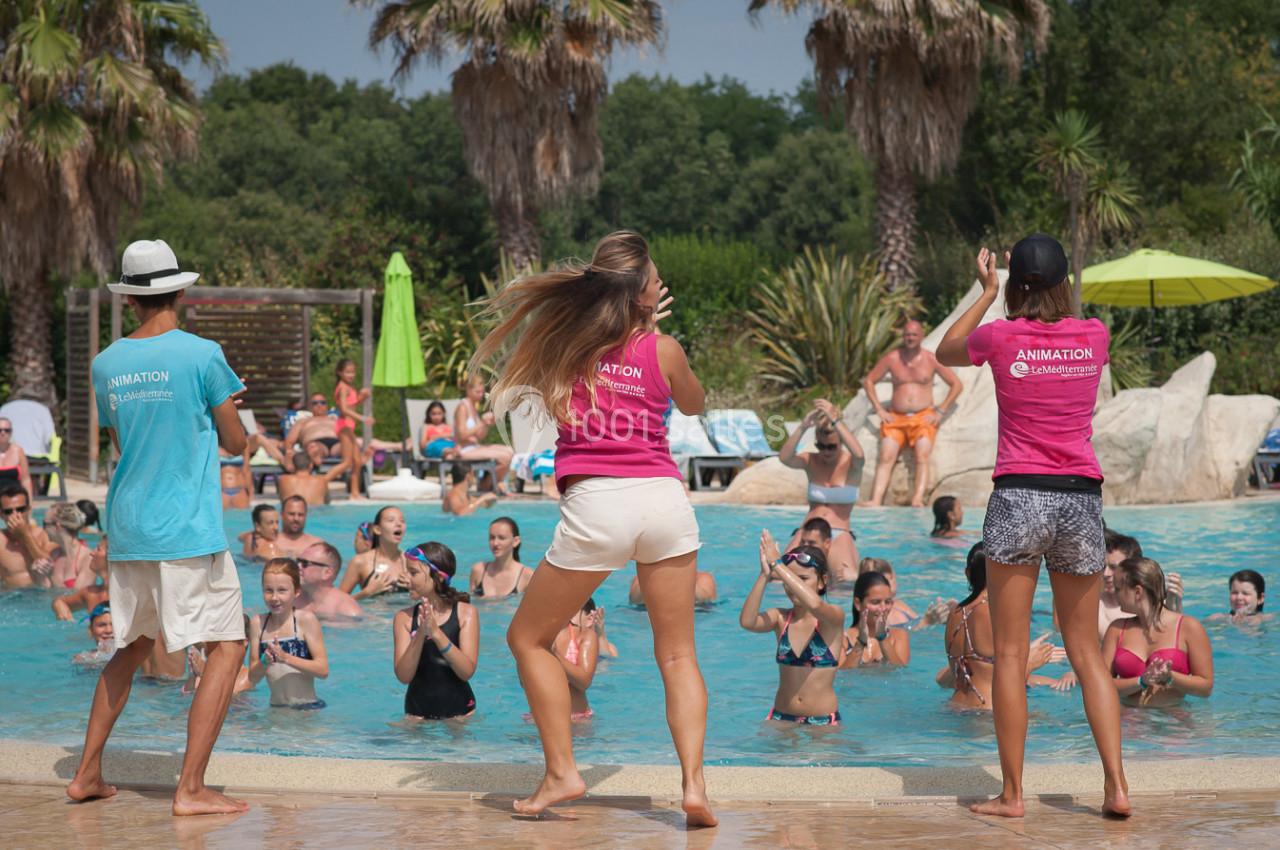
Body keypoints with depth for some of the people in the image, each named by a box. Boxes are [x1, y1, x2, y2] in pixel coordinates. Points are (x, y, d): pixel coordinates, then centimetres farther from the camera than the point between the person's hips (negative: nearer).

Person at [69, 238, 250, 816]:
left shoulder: (106, 366, 6)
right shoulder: (201, 356, -9)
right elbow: (236, 443, -2)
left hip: (126, 529, 6)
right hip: (188, 530, -6)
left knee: (133, 648, 20)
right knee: (227, 645, 0)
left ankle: (87, 774, 22)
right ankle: (190, 788, -7)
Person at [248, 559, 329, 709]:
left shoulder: (306, 620, -5)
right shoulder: (258, 623, 5)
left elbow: (323, 670, -10)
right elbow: (253, 678, 8)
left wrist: (285, 658, -19)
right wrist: (265, 662, -14)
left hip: (308, 707, -4)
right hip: (276, 707, 4)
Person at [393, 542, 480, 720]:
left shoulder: (466, 613, -4)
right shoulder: (404, 618, -1)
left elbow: (467, 672, -13)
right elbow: (404, 676, -9)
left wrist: (436, 633, -23)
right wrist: (420, 634, -22)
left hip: (459, 710, -1)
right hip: (417, 712, 1)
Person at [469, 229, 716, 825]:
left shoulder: (566, 340, 3)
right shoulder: (663, 350, 3)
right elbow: (694, 405, 23)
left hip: (595, 506, -1)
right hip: (663, 498, 1)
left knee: (528, 639, 16)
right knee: (677, 654, 11)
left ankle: (561, 773, 9)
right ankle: (693, 782, -4)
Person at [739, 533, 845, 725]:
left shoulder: (833, 618, -7)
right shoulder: (780, 618, 3)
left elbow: (814, 603, -31)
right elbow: (747, 622, -18)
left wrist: (777, 565, -26)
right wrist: (765, 575, -27)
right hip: (781, 717, 3)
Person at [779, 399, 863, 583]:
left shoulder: (850, 465, 1)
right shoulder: (810, 461, 7)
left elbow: (858, 454, -24)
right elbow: (784, 458, -13)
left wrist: (835, 420, -29)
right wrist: (802, 427, -27)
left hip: (839, 535, -2)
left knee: (848, 580, -27)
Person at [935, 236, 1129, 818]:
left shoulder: (1001, 337, -4)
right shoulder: (1095, 336, 3)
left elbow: (945, 353, 18)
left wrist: (987, 292, 27)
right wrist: (1052, 281, 31)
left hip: (1019, 497, -3)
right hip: (1082, 499, 3)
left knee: (1010, 654, 2)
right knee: (1086, 653, 11)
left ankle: (1012, 793, 1)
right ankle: (1116, 785, 3)